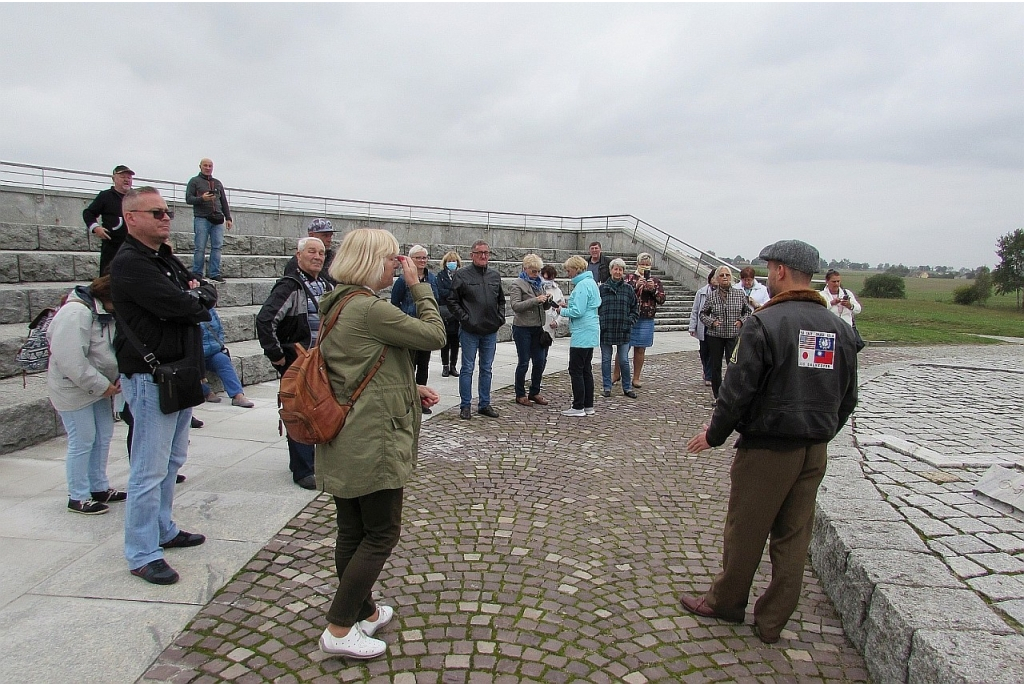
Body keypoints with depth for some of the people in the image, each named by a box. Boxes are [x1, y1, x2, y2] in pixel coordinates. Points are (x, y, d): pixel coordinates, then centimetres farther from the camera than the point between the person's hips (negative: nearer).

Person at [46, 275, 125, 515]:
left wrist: (116, 378, -2)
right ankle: (78, 498, 11)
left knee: (103, 437, 15)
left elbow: (112, 349, 14)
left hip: (99, 386, 10)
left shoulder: (104, 312, 6)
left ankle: (99, 488, 28)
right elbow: (72, 361, -28)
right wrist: (102, 385, -22)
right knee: (82, 442, -2)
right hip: (74, 389, -9)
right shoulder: (76, 313, -24)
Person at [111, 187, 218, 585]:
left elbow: (208, 294, 10)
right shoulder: (129, 264, -15)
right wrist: (198, 303, -4)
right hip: (151, 376, -10)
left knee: (172, 460, 18)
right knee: (150, 469, -3)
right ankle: (142, 555, 7)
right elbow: (180, 305, -24)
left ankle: (164, 530, 32)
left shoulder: (166, 260, 15)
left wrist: (197, 293, -10)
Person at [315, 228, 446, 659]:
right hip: (373, 443, -10)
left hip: (343, 441, 10)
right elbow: (435, 336, -13)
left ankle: (364, 612, 35)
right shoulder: (371, 309, -19)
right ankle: (338, 630, 12)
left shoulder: (336, 304, 13)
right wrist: (418, 286, -4)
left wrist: (410, 390, 12)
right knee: (382, 534, 4)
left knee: (352, 532, 18)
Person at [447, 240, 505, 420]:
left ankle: (484, 404, 22)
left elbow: (501, 300, 20)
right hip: (469, 331, -5)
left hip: (491, 331, 5)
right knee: (467, 369, 2)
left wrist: (500, 317, 8)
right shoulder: (462, 275, -5)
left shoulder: (495, 275, 10)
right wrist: (464, 318, -11)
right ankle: (465, 406, 11)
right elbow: (452, 301, -4)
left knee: (486, 369, 12)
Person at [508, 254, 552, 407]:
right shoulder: (517, 285, -6)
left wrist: (547, 301, -6)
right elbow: (515, 305, -18)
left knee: (540, 361, 6)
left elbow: (545, 307, 18)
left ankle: (534, 392, 21)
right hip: (522, 328, -6)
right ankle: (520, 395, 14)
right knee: (524, 362, 1)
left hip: (537, 327, 6)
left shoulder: (539, 284, 13)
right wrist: (535, 300, -25)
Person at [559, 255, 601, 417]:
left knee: (576, 370, -2)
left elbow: (577, 312, -22)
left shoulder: (582, 285, -17)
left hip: (581, 334, -10)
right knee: (586, 370, 14)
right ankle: (588, 406, 19)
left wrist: (562, 311, -6)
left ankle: (578, 407, 3)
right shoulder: (591, 282, 15)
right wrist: (568, 306, 10)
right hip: (590, 334, 10)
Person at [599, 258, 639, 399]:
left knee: (624, 361, 3)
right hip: (606, 330, 0)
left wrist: (630, 321, -2)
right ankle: (607, 387, 17)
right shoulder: (602, 288, 3)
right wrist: (599, 322, -4)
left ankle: (627, 388, 16)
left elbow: (635, 309, 10)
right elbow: (595, 307, 5)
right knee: (606, 360, 7)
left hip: (623, 331, 0)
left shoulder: (628, 289, 5)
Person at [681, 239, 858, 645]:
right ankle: (771, 622, 25)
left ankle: (726, 603, 28)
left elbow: (739, 389, -16)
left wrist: (714, 435, -2)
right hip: (815, 452, 7)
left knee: (745, 532, 10)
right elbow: (848, 398, 12)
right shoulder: (838, 329, 5)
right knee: (793, 538, 13)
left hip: (768, 447, -6)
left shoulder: (765, 323, -15)